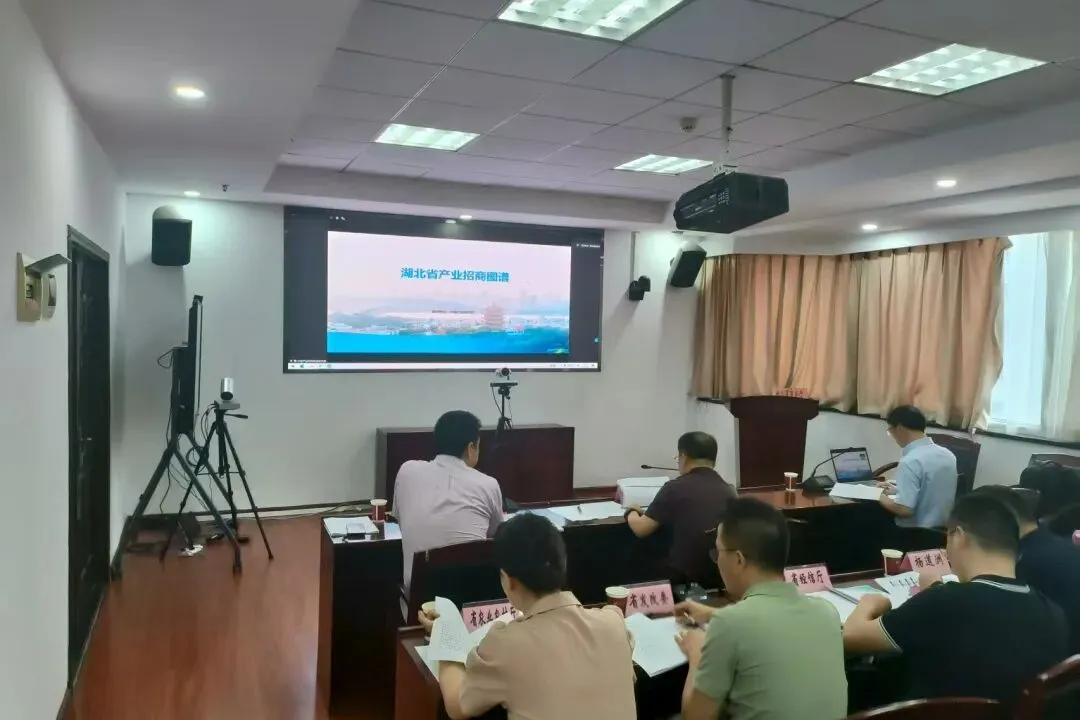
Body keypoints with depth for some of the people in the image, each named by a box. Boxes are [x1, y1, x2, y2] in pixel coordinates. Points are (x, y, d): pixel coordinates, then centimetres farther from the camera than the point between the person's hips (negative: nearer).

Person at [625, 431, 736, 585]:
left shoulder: (674, 488, -9)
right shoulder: (729, 491, 6)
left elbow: (641, 529, -5)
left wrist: (632, 512, 16)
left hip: (685, 577, -5)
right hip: (723, 576, 5)